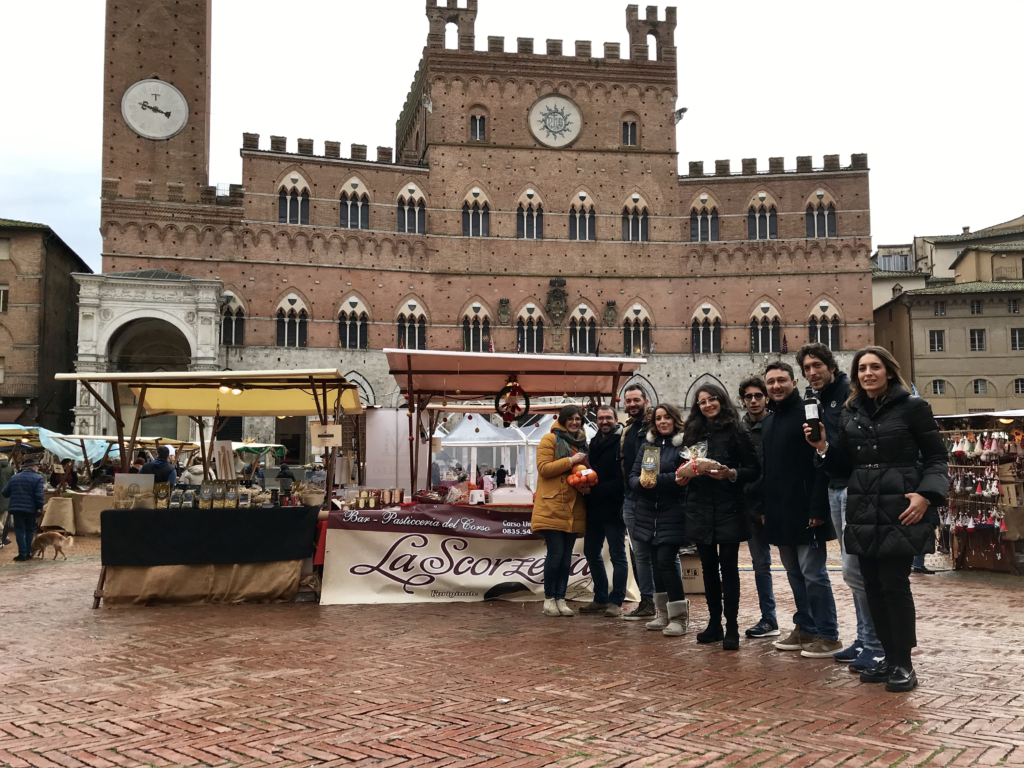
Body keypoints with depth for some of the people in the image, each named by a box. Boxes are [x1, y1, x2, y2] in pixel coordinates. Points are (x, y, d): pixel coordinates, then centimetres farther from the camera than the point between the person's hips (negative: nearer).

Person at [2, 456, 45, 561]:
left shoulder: (14, 477, 8)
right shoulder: (37, 478, -7)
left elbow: (5, 493, 12)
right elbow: (39, 495, -15)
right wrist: (40, 507, -4)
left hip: (16, 507, 2)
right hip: (31, 509, -2)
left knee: (20, 531, 5)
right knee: (29, 531, 13)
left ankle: (22, 554, -3)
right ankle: (27, 553, 13)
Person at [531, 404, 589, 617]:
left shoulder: (582, 443, 17)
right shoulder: (550, 439, -2)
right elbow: (544, 467, -13)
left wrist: (587, 486, 5)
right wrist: (570, 461, -18)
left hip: (574, 508, 6)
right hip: (553, 507, -6)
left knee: (566, 556, 6)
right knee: (555, 553, -8)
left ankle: (560, 599, 11)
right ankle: (549, 598, 4)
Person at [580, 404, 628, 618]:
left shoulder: (621, 442, -12)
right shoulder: (594, 442, 13)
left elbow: (622, 479, -18)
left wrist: (595, 490, -20)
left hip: (613, 509, -8)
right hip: (594, 509, 8)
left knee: (617, 555, 2)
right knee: (591, 552, 14)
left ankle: (616, 602, 9)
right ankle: (600, 598, 26)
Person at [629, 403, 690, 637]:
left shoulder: (684, 445, -5)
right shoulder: (647, 445, 12)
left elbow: (685, 477, -15)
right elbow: (633, 476, 8)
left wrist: (658, 480, -23)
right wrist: (641, 483, -14)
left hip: (672, 514, -6)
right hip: (648, 514, 6)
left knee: (666, 560, -11)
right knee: (657, 561, 10)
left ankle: (679, 616, -2)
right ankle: (663, 613, 20)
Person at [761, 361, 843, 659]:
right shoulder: (768, 422, 16)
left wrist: (818, 508, -21)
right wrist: (764, 506, 14)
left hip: (804, 511, -8)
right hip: (779, 514, 8)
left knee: (813, 573, -3)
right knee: (795, 573, 14)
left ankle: (827, 635, 6)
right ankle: (805, 628, 24)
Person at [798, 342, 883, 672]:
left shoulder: (851, 393, -9)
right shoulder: (821, 402, 17)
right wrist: (818, 502, 18)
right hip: (835, 490, 9)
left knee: (854, 569, -10)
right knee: (853, 569, 12)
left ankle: (876, 645, 0)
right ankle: (864, 639, 19)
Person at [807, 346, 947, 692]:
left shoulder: (912, 407, -2)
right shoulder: (850, 414, 12)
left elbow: (936, 458, -1)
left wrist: (927, 494, -15)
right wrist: (823, 448, -1)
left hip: (900, 510, -5)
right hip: (863, 513, 5)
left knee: (894, 583, -6)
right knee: (873, 585, 6)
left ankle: (903, 664, 7)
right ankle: (890, 657, 19)